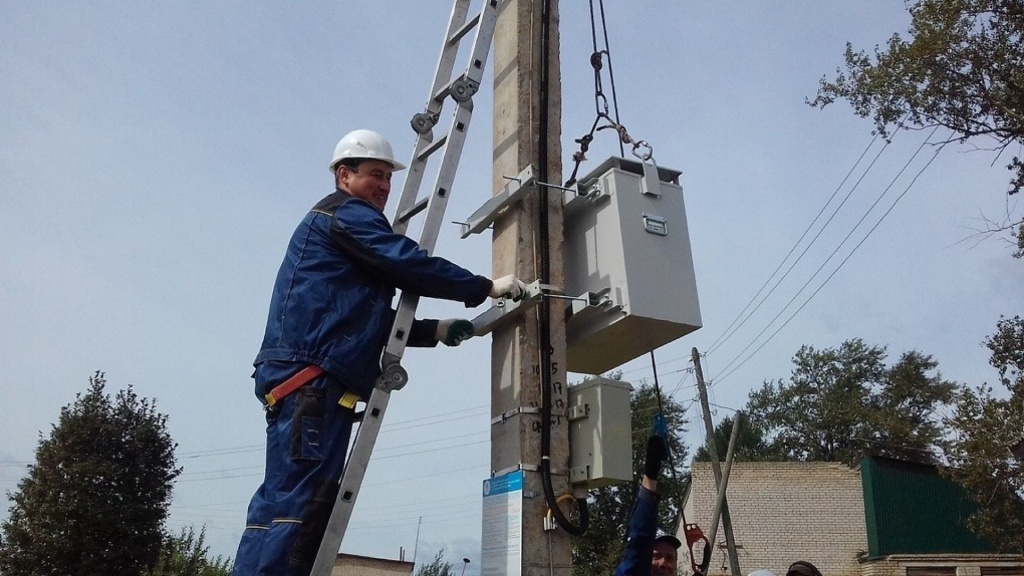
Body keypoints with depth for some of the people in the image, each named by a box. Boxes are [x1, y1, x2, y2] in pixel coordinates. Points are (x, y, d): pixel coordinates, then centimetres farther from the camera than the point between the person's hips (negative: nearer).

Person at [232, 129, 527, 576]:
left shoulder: (344, 228, 32)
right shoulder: (345, 213, 2)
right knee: (293, 500, -17)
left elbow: (371, 322, 27)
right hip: (310, 377, -10)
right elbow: (409, 263, -11)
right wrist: (486, 287, -3)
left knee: (309, 500, 6)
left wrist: (436, 330, 15)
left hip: (316, 383, 10)